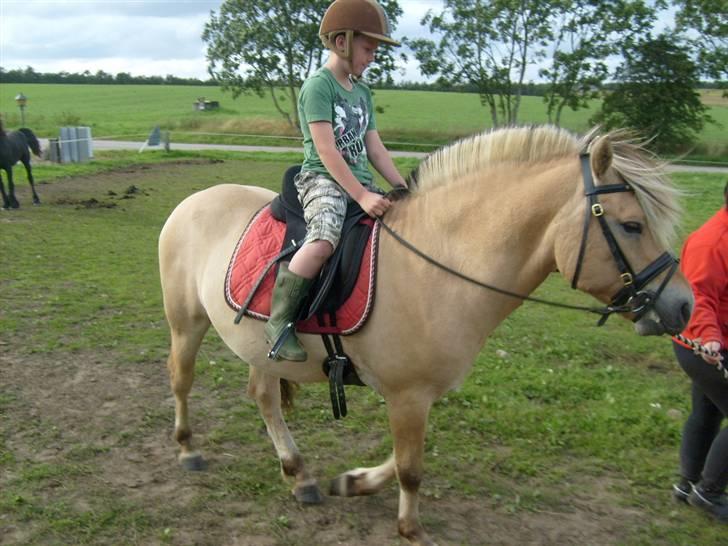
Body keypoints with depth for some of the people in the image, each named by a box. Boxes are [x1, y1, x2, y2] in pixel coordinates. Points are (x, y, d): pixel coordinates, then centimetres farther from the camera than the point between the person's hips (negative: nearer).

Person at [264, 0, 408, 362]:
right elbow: (326, 151, -16)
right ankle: (278, 320, -24)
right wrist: (361, 196, -22)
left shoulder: (362, 92, 19)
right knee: (324, 241, -36)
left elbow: (375, 149, 16)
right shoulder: (318, 85, -6)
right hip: (322, 181, -9)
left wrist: (404, 191, 5)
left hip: (361, 183, 9)